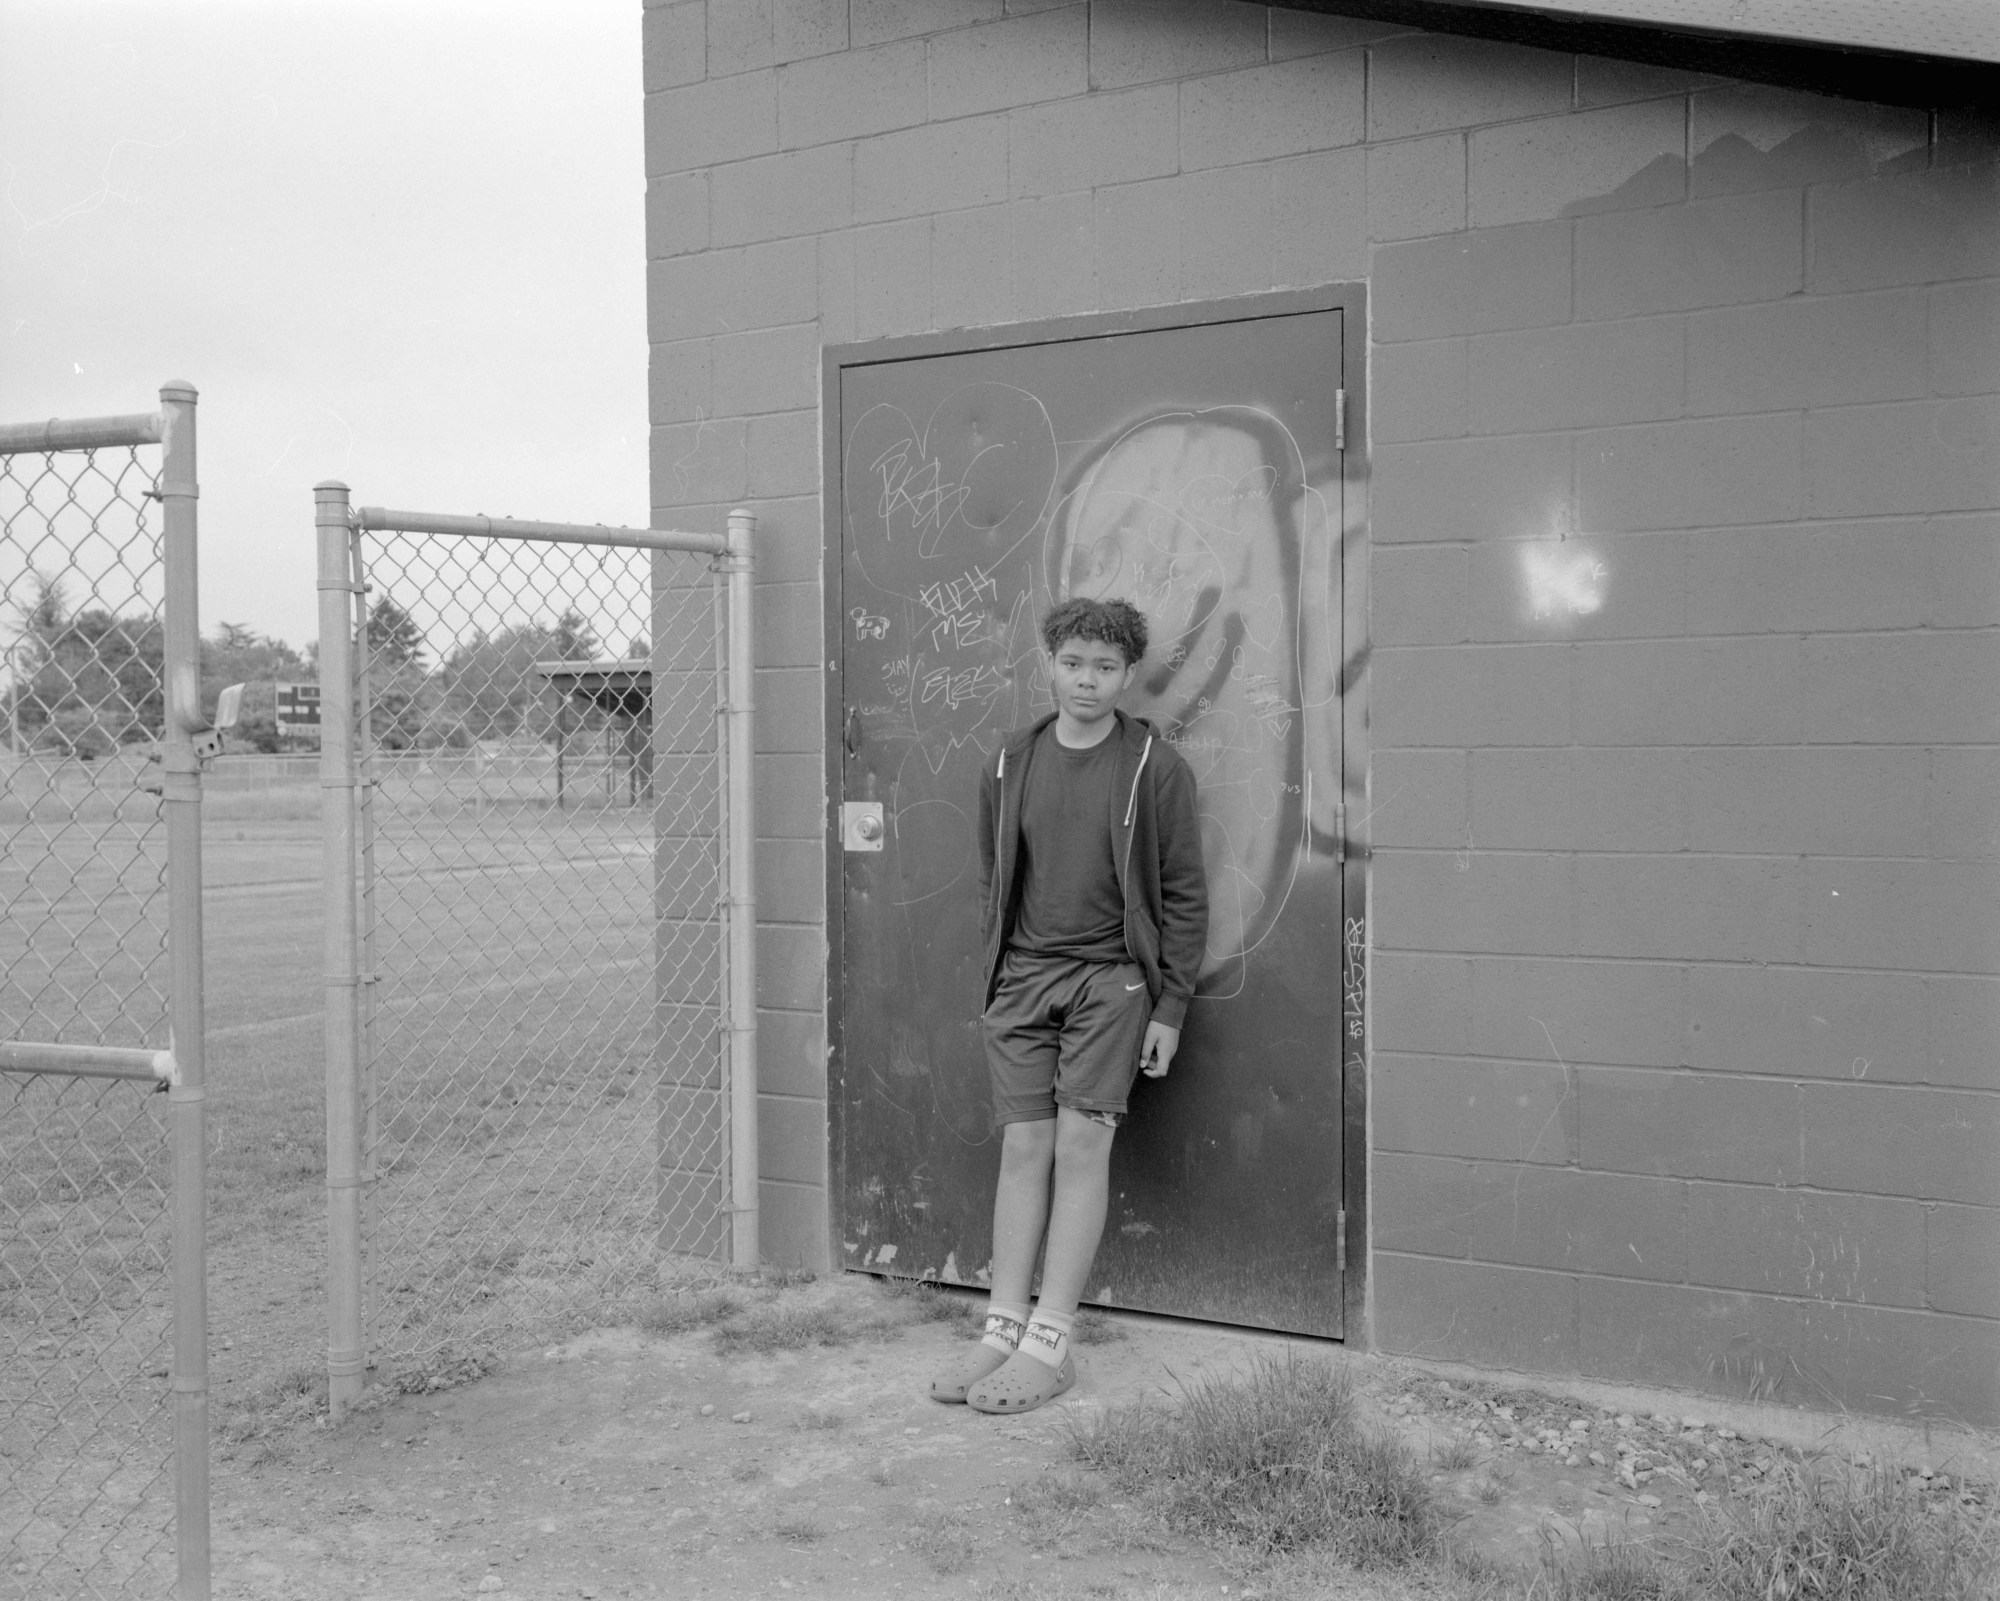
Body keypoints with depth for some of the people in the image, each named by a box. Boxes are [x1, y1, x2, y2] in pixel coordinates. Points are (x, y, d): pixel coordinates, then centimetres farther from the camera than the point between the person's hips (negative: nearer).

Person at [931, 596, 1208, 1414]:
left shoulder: (1156, 769, -4)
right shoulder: (1010, 766, 7)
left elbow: (1183, 896, -2)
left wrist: (1169, 1008, -5)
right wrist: (996, 976, 11)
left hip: (1110, 979, -3)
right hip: (1021, 978, 4)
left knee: (1081, 1146, -5)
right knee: (1023, 1148, 4)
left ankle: (1050, 1345, 0)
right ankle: (1004, 1328, 12)